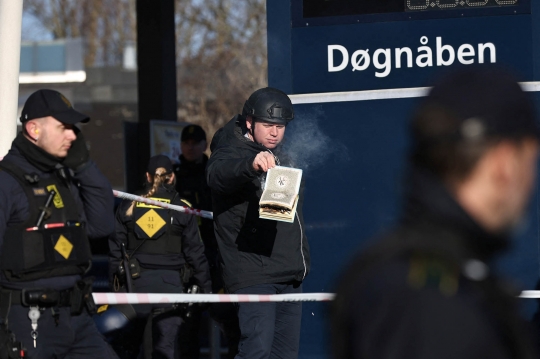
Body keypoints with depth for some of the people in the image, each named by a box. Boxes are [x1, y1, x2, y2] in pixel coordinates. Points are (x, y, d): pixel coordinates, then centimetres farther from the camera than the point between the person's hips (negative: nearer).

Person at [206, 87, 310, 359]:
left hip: (290, 276, 8)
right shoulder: (232, 154, -7)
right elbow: (217, 175, -34)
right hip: (253, 277, -8)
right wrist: (251, 164, -54)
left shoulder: (281, 158, 18)